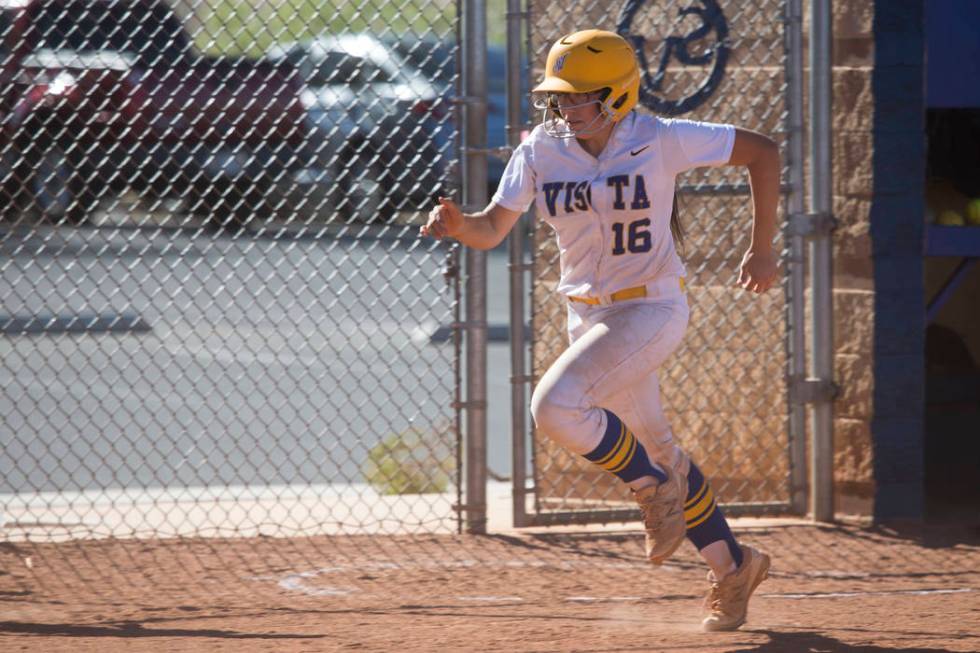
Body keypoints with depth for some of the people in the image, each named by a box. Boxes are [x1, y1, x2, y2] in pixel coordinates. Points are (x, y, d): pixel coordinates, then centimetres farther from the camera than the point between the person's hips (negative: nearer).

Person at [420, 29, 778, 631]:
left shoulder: (659, 140, -16)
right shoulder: (541, 151, -4)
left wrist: (763, 248, -5)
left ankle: (656, 486, -3)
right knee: (655, 449, 16)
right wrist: (459, 224, -30)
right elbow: (492, 230, -7)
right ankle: (734, 566, 33)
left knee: (555, 406, -26)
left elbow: (761, 151, -7)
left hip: (652, 309, -6)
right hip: (588, 314, 6)